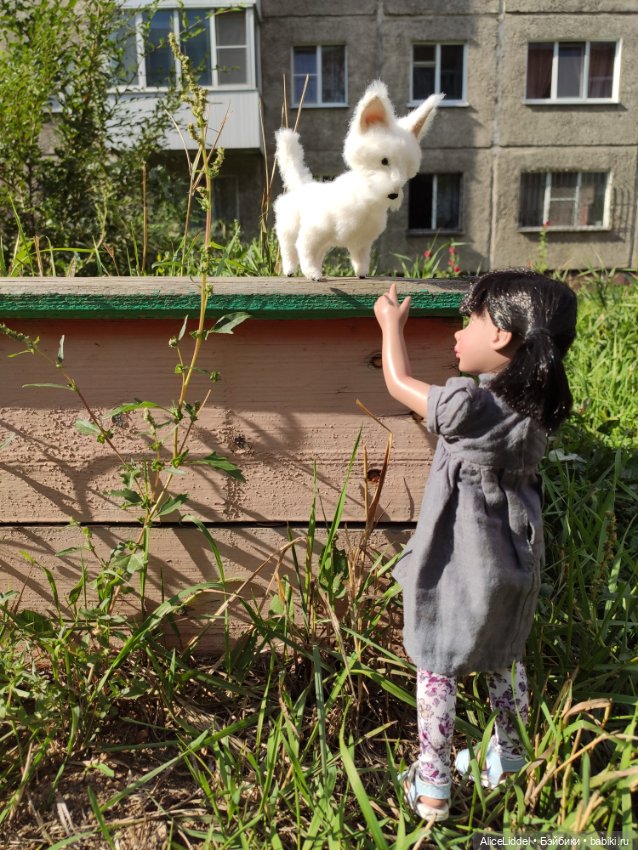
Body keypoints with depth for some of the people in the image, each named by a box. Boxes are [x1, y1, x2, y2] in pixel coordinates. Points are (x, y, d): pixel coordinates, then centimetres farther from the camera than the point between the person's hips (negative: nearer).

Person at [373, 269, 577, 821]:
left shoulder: (469, 405, -26)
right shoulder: (537, 405, -6)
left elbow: (399, 383, -10)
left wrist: (392, 324, 5)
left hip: (462, 567, -7)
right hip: (513, 563, 7)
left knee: (437, 671, 11)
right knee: (506, 662, 25)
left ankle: (432, 789, 24)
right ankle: (508, 765, 44)